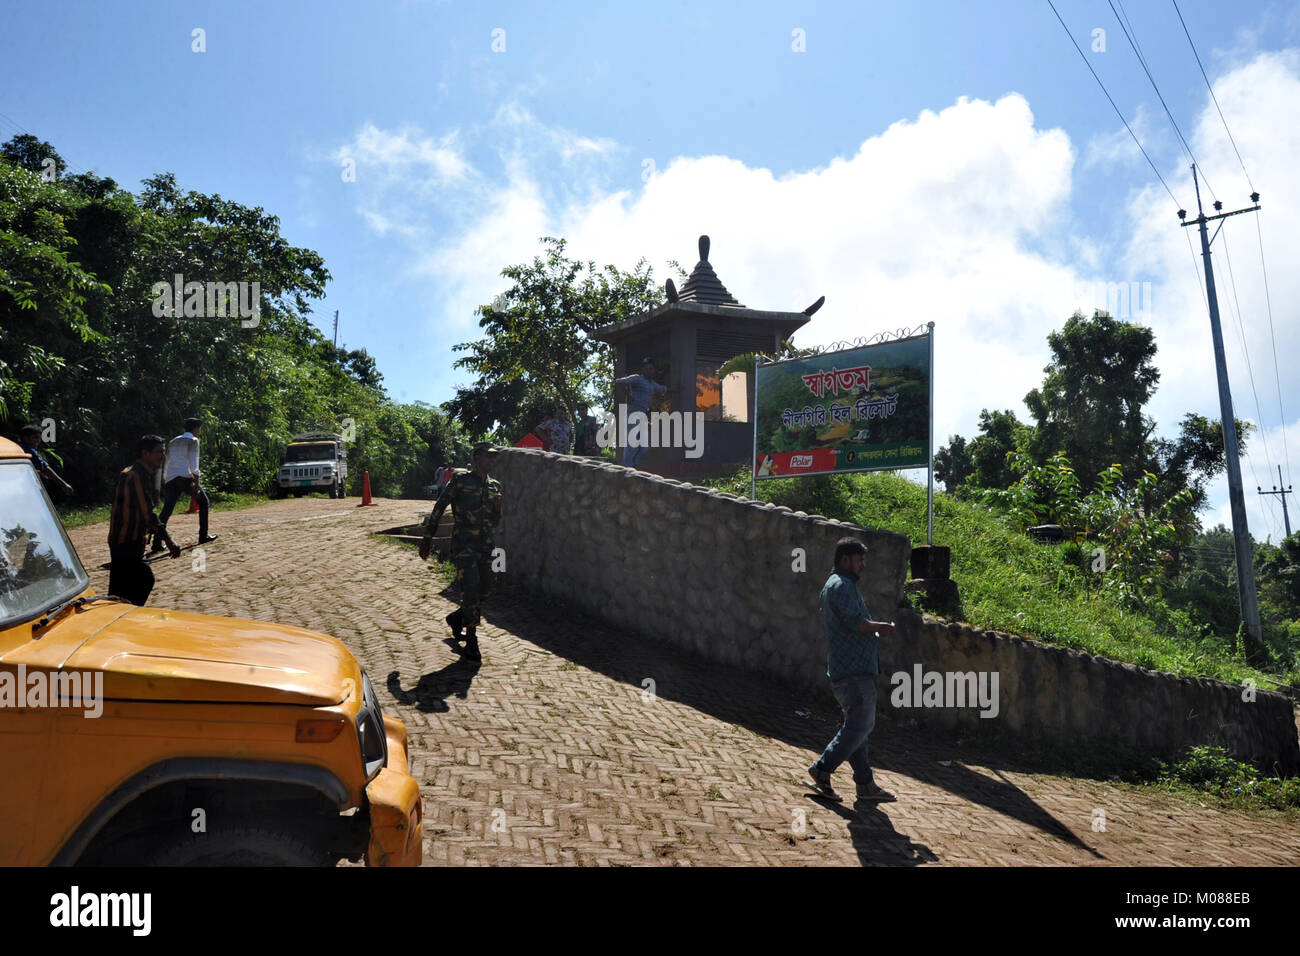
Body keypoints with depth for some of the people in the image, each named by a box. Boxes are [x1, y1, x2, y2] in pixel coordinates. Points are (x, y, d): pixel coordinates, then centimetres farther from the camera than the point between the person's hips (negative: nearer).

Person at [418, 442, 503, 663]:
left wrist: (497, 508, -2)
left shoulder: (495, 486, 13)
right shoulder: (460, 480, -3)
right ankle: (471, 641, -5)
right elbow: (439, 508, 0)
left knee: (484, 589, 7)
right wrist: (428, 536, -1)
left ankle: (457, 617, 35)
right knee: (470, 589, -13)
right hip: (464, 542, -6)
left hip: (485, 543, 6)